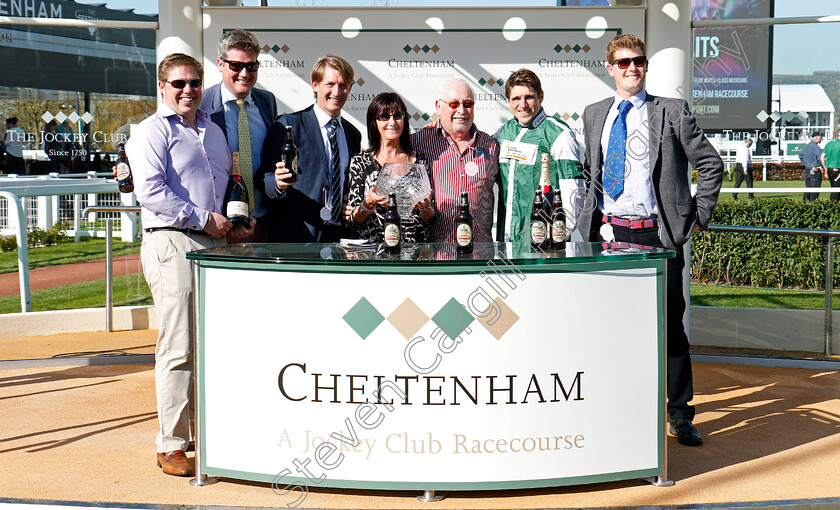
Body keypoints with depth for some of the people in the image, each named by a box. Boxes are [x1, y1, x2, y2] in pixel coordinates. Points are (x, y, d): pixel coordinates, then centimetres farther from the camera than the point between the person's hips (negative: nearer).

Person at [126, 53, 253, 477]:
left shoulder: (213, 131, 22)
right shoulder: (152, 131, -1)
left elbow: (229, 184, 31)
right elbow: (150, 191, -14)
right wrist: (203, 219, -14)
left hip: (215, 243, 7)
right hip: (171, 243, -7)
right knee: (178, 348, -8)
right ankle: (171, 445, 0)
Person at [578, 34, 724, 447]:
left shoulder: (672, 113, 1)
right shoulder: (594, 115, 13)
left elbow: (710, 164, 4)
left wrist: (698, 216, -1)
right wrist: (591, 218, 13)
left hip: (657, 234, -3)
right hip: (608, 232, 4)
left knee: (669, 323, 0)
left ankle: (679, 414, 11)